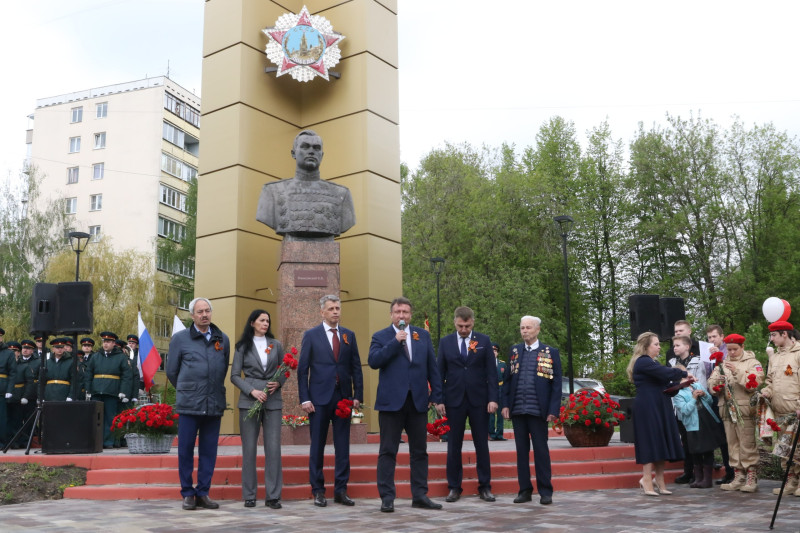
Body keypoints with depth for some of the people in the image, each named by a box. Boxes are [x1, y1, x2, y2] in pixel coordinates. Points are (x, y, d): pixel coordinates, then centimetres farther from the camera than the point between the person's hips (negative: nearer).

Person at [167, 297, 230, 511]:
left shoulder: (222, 339, 10)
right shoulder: (180, 339, 3)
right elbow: (171, 371, 10)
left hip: (215, 404, 2)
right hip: (189, 405, -2)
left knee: (209, 451, 6)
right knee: (185, 450, 1)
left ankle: (203, 493, 15)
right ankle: (187, 493, 12)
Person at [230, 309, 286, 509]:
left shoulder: (275, 345, 11)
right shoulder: (242, 347, 5)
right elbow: (235, 375, 2)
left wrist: (278, 383, -6)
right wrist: (252, 391, -12)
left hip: (273, 401, 1)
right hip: (249, 401, -1)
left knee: (273, 448, -4)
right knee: (249, 448, 1)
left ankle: (273, 496, 1)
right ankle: (249, 495, 9)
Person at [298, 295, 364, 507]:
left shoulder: (349, 335, 9)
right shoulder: (311, 336, 1)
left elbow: (356, 368, 9)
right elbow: (302, 369, -1)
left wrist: (358, 395, 1)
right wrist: (304, 399, -8)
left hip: (343, 398, 3)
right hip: (319, 398, -2)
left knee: (343, 446, 5)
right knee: (317, 446, 5)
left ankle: (341, 490, 13)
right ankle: (318, 491, 14)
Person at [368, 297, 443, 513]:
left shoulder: (423, 335, 12)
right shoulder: (381, 337, 4)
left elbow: (432, 367, 11)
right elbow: (373, 361, -13)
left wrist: (437, 395, 5)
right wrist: (395, 342, -16)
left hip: (418, 401, 3)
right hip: (391, 401, -3)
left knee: (419, 451, 8)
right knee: (388, 451, 0)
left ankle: (419, 495, 16)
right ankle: (387, 497, 6)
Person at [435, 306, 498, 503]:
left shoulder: (484, 341, 3)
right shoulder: (445, 342, 5)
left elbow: (491, 372, 1)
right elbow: (440, 372, 5)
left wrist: (493, 398, -7)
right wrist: (439, 399, -3)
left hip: (479, 400, 0)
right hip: (454, 400, 1)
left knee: (482, 444, 5)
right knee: (454, 446, 5)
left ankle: (485, 487, 13)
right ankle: (454, 488, 13)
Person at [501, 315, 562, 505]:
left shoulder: (550, 352, 2)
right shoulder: (515, 351, 11)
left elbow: (556, 384, 0)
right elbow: (507, 379, 11)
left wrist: (553, 410, -8)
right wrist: (505, 404, 1)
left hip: (538, 410, -3)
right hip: (517, 410, 3)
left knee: (541, 450, 3)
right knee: (521, 450, 8)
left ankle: (545, 491, 11)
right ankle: (525, 490, 16)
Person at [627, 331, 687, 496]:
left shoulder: (651, 362, 20)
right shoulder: (643, 362, -13)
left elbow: (662, 384, 19)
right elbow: (666, 373, -22)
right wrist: (684, 374, -8)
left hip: (659, 408, 10)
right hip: (647, 408, -10)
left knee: (660, 444, 8)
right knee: (651, 443, -8)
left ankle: (660, 482, 13)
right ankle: (647, 482, -2)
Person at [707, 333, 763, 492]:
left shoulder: (752, 363, 4)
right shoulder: (722, 364, 18)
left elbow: (754, 384, -11)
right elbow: (712, 387, 12)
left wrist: (737, 372, -19)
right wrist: (717, 381, -10)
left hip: (745, 409, -5)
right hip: (727, 410, 5)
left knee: (748, 445, -7)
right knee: (733, 445, 7)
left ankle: (751, 478, -2)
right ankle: (738, 477, 13)